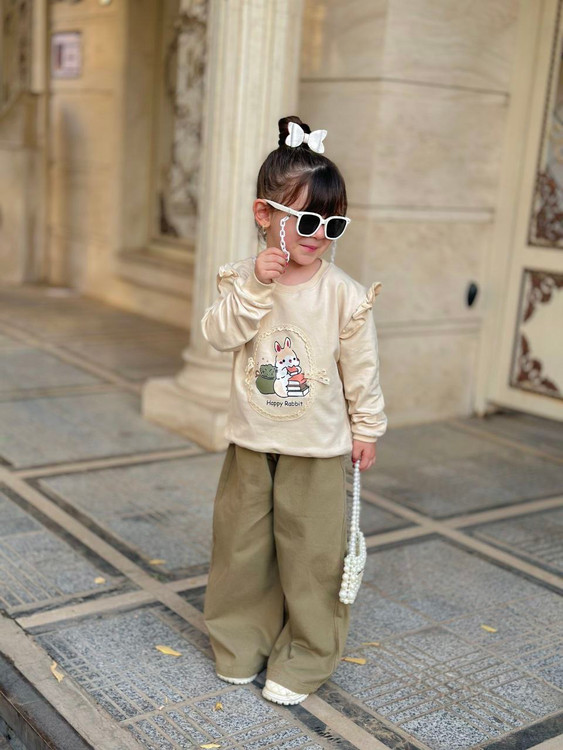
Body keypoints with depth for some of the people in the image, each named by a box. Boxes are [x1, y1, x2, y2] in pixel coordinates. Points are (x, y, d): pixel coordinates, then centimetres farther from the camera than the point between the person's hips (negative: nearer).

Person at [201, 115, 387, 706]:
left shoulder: (344, 293, -9)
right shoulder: (243, 277, -4)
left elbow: (361, 367, -1)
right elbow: (219, 335, -14)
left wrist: (367, 427, 3)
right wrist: (254, 285, -24)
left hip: (318, 447, -2)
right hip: (251, 441, 2)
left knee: (313, 553, 6)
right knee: (242, 543, 14)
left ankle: (304, 660, 23)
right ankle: (242, 641, 34)